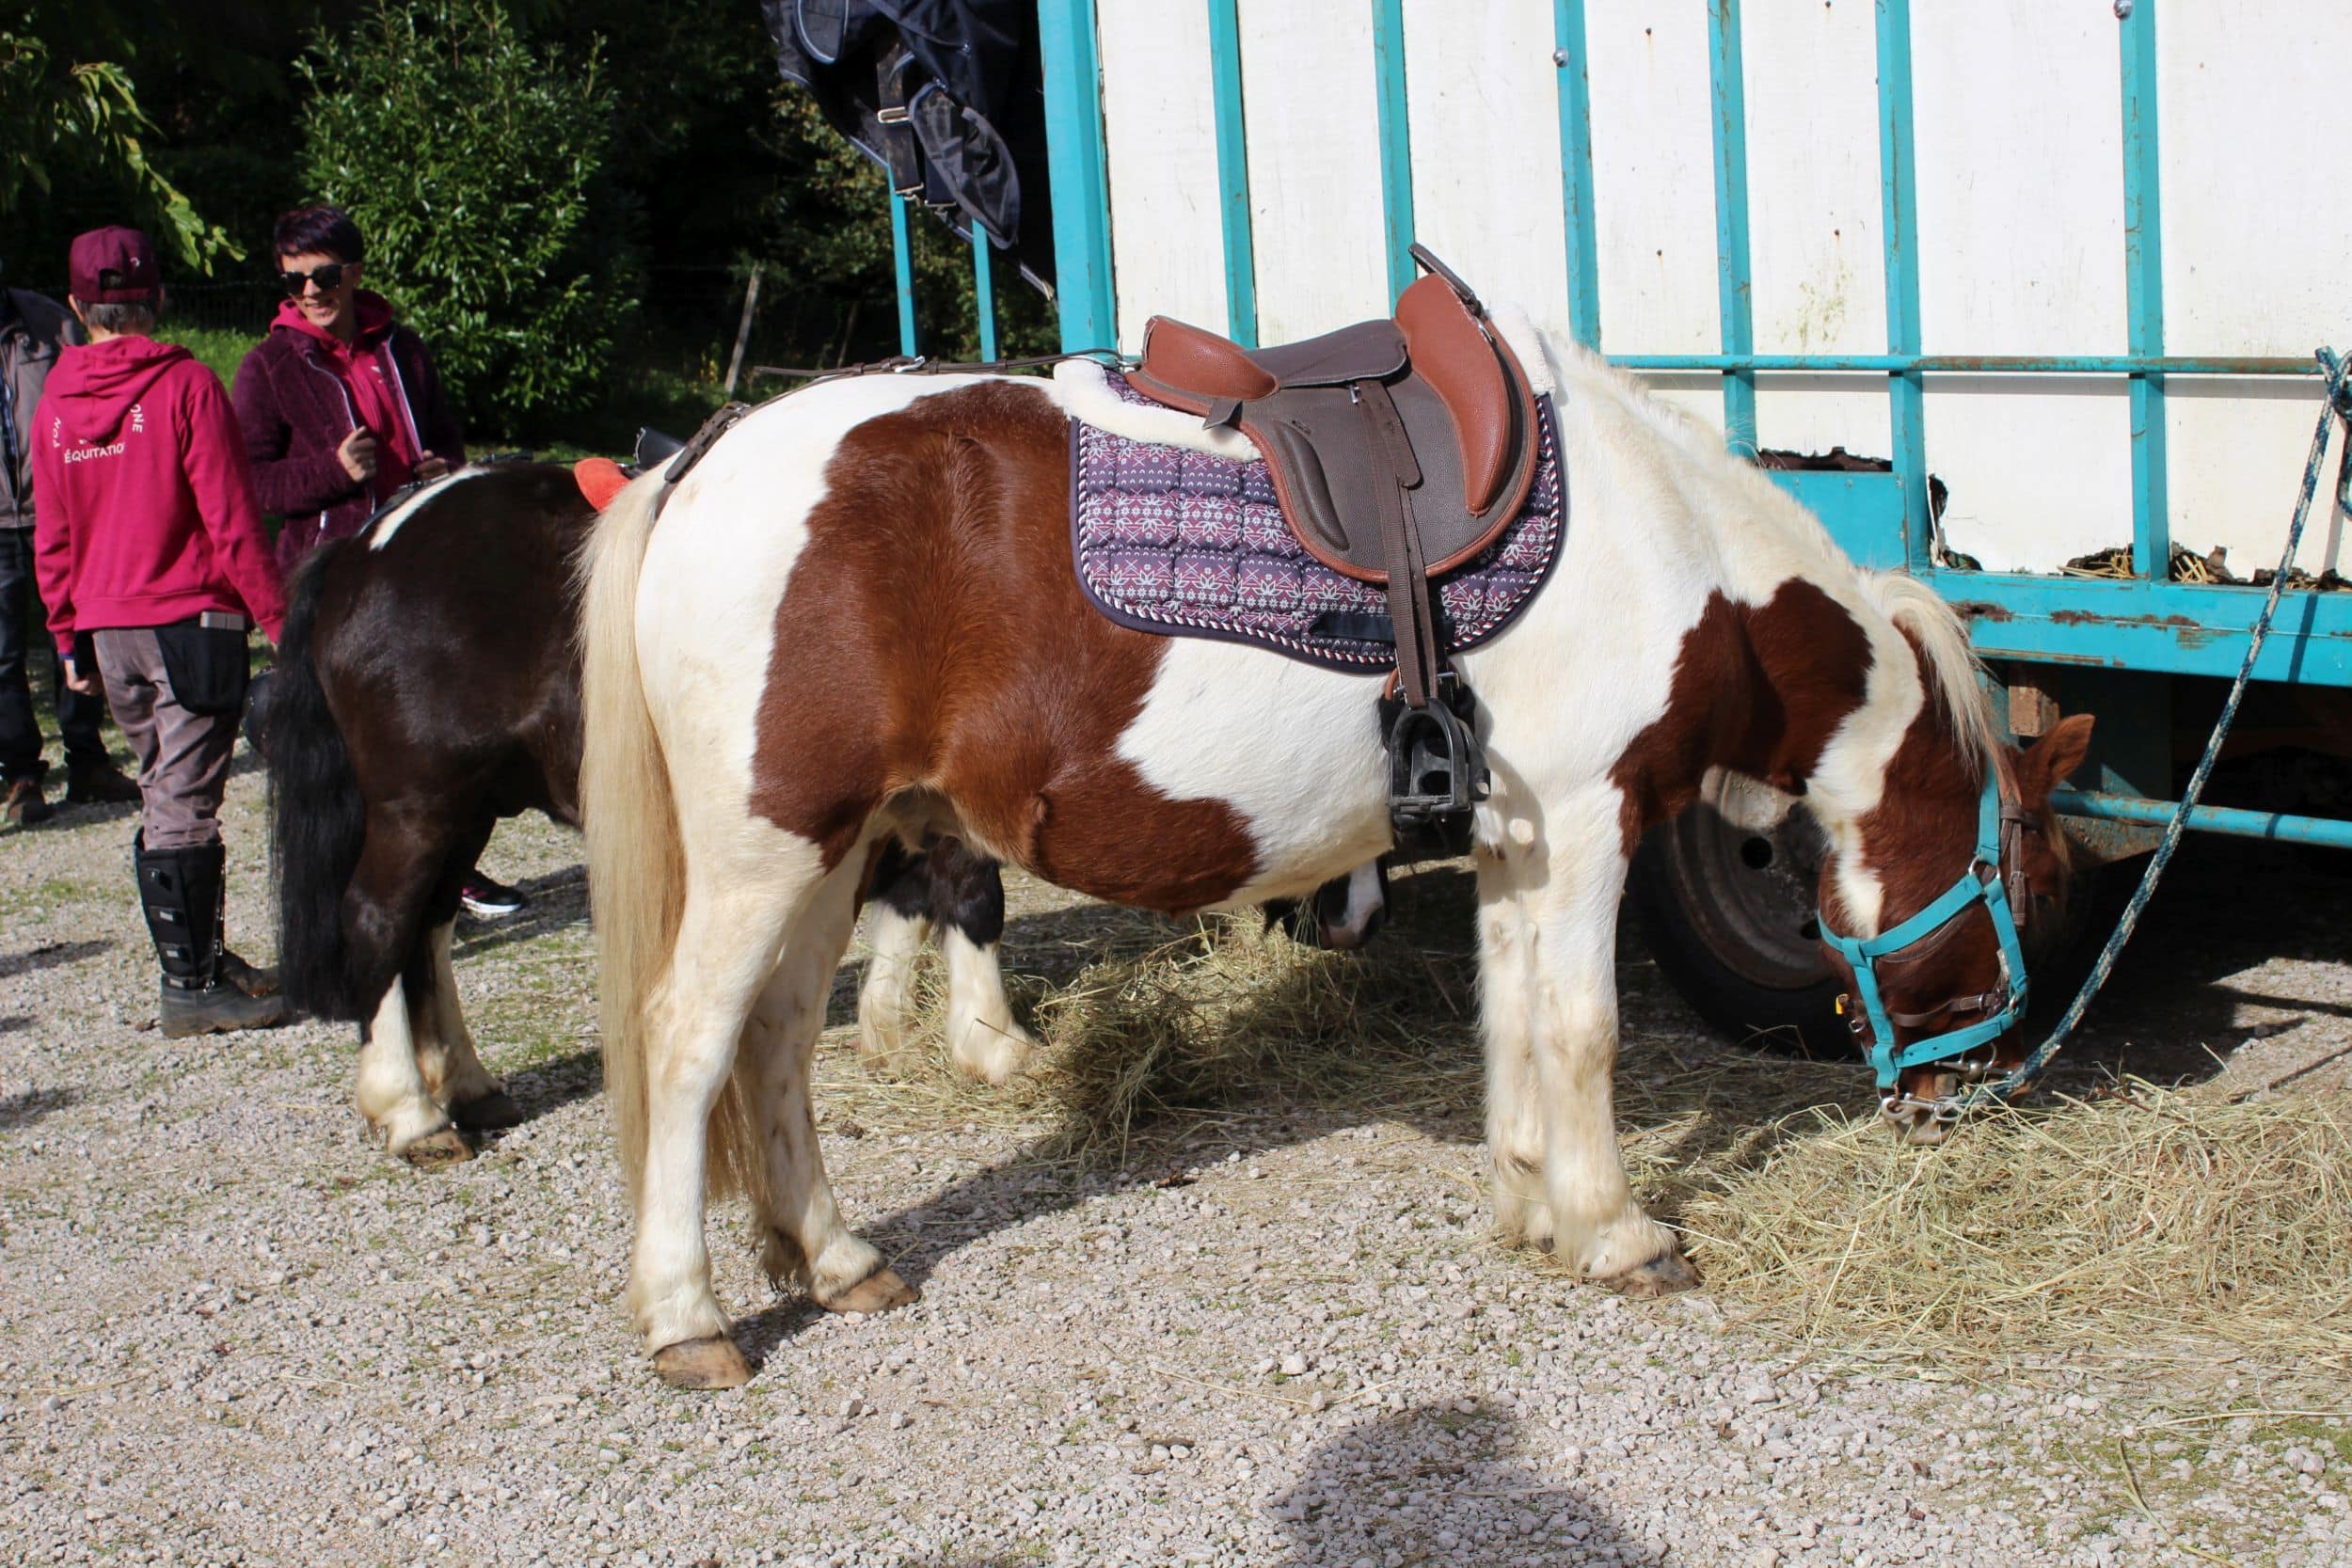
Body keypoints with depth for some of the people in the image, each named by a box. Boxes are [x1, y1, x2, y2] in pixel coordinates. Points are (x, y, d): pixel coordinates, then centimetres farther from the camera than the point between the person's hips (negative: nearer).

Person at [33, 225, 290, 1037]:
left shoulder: (55, 404, 6)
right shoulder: (186, 386, -10)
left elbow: (52, 537, 10)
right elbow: (231, 521, -13)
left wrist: (70, 637, 18)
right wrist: (278, 617, -7)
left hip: (106, 628, 6)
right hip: (190, 620, -6)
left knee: (162, 797, 16)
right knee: (184, 804, -4)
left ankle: (199, 957, 26)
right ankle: (191, 987, -2)